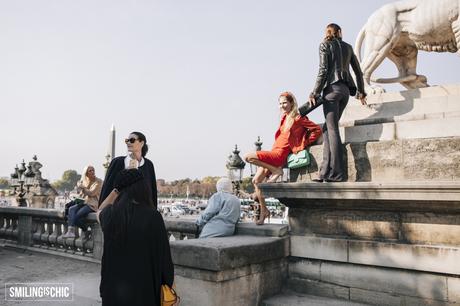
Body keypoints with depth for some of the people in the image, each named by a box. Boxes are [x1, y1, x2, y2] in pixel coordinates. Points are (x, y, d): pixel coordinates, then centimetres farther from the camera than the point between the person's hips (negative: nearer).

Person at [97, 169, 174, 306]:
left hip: (113, 287, 3)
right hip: (144, 288, -3)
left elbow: (99, 212, 21)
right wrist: (169, 283, 3)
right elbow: (164, 255, -10)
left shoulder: (110, 214, -6)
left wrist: (116, 189, 23)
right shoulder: (153, 216, -15)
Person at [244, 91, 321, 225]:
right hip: (274, 153, 8)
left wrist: (303, 144, -5)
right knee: (256, 180, 4)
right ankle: (263, 211, 10)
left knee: (249, 157, -20)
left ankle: (276, 170, -9)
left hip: (280, 154, -8)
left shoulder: (298, 118, -5)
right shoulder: (284, 118, 17)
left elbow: (317, 130, -6)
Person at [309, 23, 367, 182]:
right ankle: (326, 172, 2)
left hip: (332, 88, -6)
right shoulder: (348, 47, 19)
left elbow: (323, 71, -7)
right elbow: (358, 71, 21)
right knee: (327, 128, 9)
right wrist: (361, 91, 30)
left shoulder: (325, 44, 3)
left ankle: (336, 173, -13)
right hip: (346, 90, 6)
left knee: (332, 129, -9)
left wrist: (315, 93, -5)